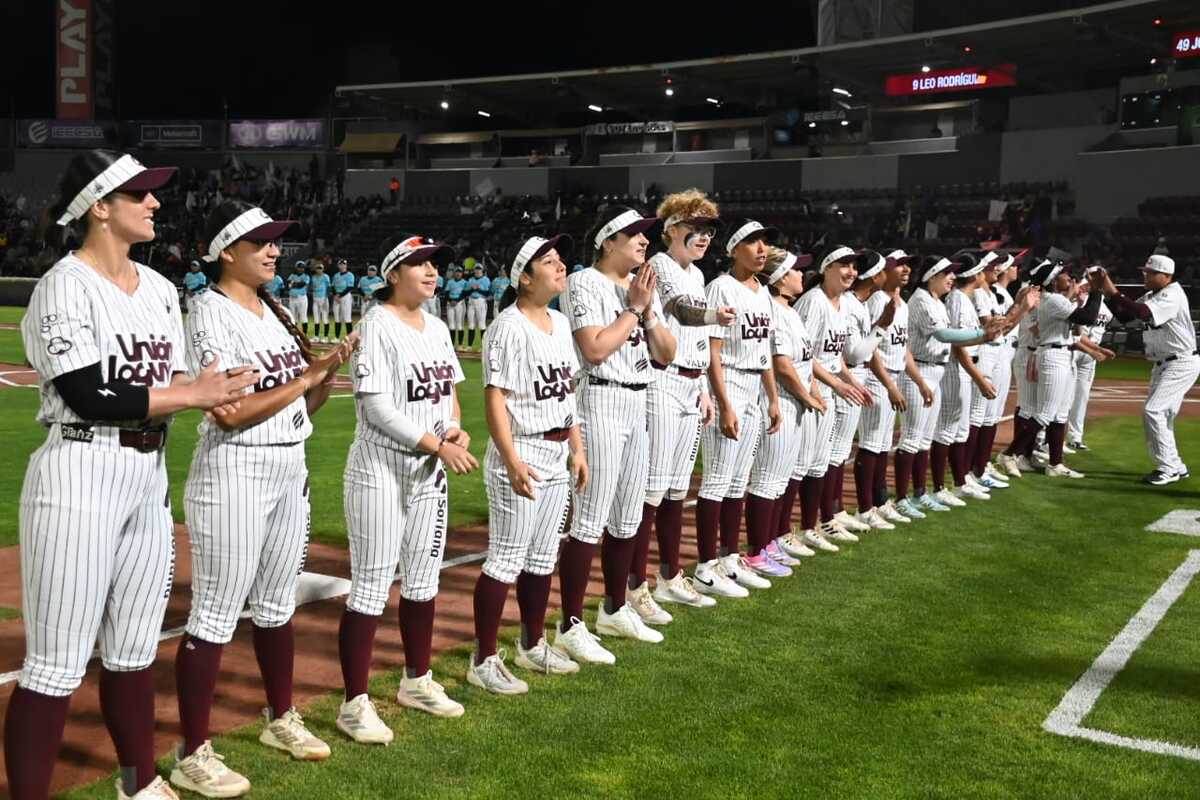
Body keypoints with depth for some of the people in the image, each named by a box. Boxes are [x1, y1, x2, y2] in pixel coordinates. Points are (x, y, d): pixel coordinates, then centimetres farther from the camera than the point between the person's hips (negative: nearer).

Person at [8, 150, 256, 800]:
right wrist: (191, 393, -14)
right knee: (57, 665, -3)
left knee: (135, 650, 18)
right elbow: (88, 396, -18)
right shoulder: (65, 285, -10)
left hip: (150, 478, 8)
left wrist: (207, 392, -7)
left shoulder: (160, 289, 13)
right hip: (80, 479, -8)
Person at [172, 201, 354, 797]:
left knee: (277, 605, 19)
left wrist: (328, 371, -4)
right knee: (216, 616, -3)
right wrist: (307, 378, -15)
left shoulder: (273, 312, 13)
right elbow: (230, 412, -21)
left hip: (291, 470, 8)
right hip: (235, 473, -8)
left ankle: (281, 720, 34)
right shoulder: (213, 313, -12)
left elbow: (301, 407, 14)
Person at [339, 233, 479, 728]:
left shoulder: (436, 328, 11)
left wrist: (455, 427, -3)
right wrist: (438, 445, -21)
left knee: (423, 580, 17)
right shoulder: (377, 326, -13)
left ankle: (417, 682, 32)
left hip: (430, 471, 8)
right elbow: (375, 406, -19)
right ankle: (355, 704, 6)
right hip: (381, 471, -8)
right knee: (371, 588, -3)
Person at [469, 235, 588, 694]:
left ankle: (532, 646, 31)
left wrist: (577, 449, 15)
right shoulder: (509, 327, -14)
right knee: (507, 560, -3)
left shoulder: (561, 324, 12)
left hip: (558, 455, 8)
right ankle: (484, 661, 6)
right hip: (521, 453, -8)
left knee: (543, 557, 16)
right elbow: (495, 398, -19)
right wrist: (512, 462, -26)